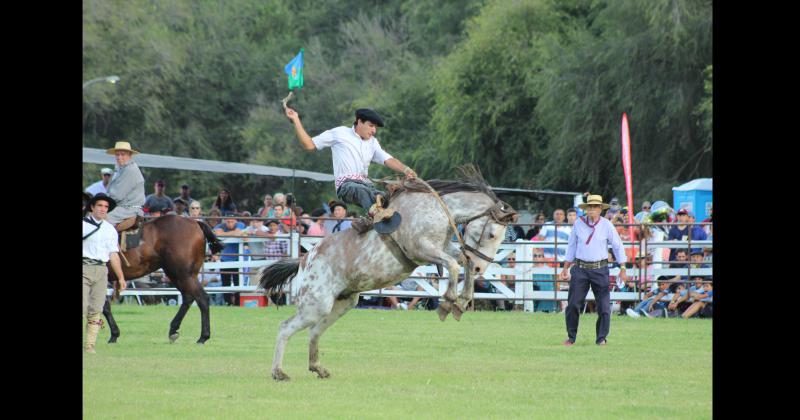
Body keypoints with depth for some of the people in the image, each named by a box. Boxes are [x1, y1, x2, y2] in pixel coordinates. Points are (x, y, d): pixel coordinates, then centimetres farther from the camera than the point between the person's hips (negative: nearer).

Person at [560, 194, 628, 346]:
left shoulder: (606, 225, -1)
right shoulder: (578, 223, 3)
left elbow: (618, 246, 4)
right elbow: (571, 246, 13)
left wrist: (623, 268, -2)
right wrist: (565, 268, 13)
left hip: (600, 269, -1)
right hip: (580, 269, 1)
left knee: (604, 306, -4)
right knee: (573, 304, -2)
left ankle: (601, 338, 7)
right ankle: (571, 337, 10)